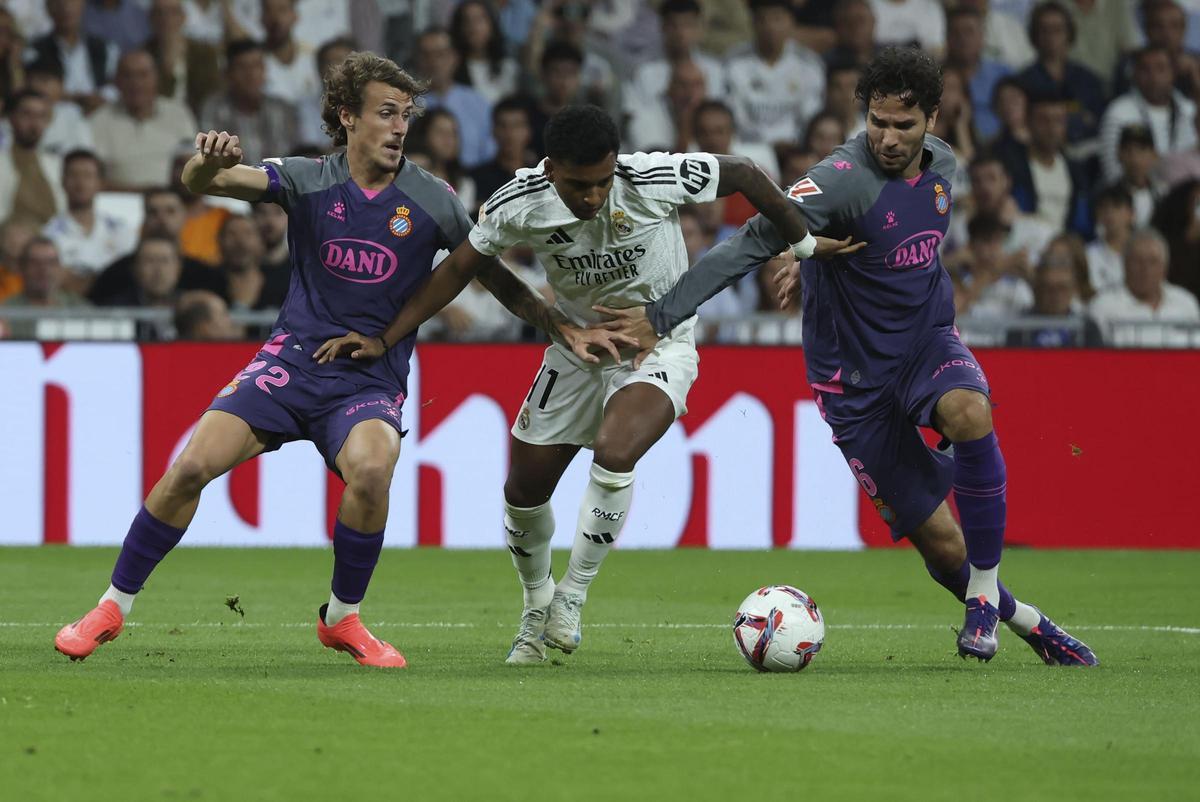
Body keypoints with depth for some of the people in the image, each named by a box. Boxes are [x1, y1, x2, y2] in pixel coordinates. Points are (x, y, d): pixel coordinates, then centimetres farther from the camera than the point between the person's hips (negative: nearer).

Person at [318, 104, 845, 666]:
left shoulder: (656, 180, -28)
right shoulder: (517, 205, -20)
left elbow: (742, 174, -12)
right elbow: (460, 267, -4)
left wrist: (803, 244, -3)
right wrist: (383, 338, -6)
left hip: (658, 347, -4)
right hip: (577, 349, 4)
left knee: (614, 452, -30)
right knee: (523, 489, 3)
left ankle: (572, 596, -9)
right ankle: (537, 609, 33)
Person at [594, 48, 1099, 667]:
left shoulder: (941, 162, -1)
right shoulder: (844, 178, -22)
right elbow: (752, 244, -30)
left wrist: (810, 256, 9)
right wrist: (662, 316, -38)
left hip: (927, 340, 4)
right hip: (856, 377, -4)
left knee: (968, 414, -32)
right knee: (941, 545, -4)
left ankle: (984, 591, -15)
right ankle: (1024, 620, 25)